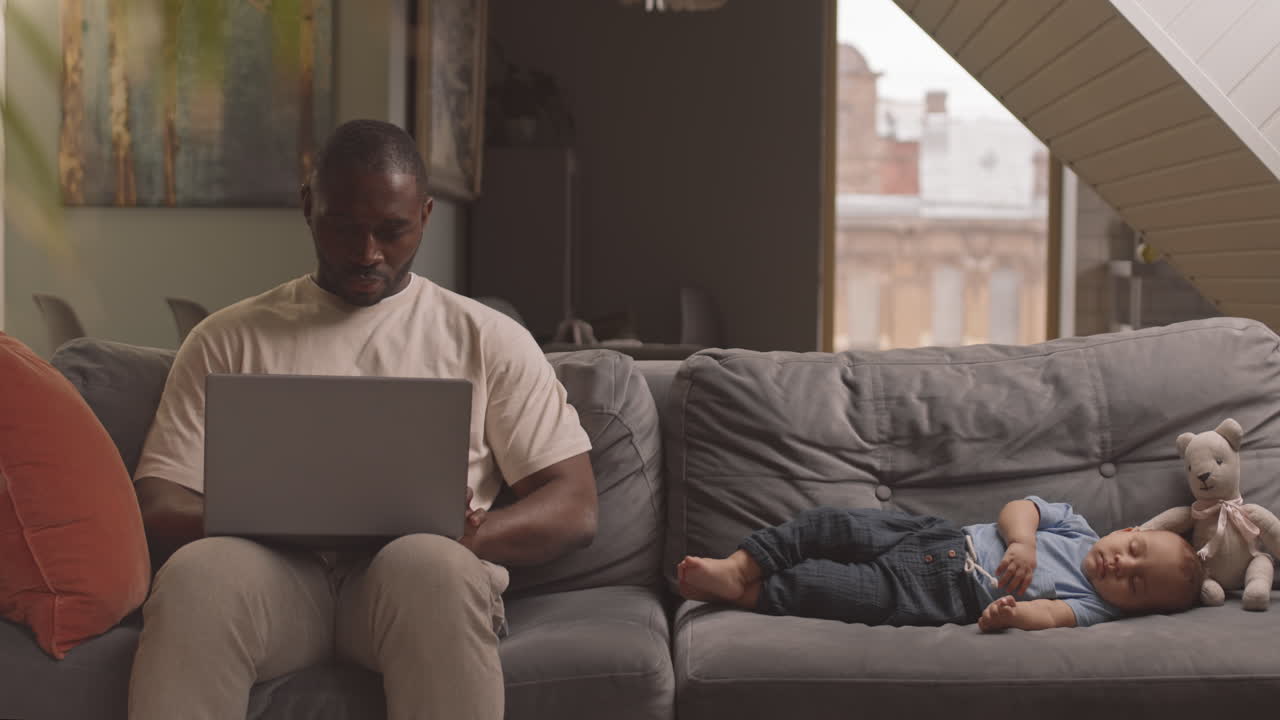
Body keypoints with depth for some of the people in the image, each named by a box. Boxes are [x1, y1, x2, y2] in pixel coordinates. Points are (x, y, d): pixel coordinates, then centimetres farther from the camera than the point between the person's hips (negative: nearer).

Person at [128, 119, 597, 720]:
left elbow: (574, 508, 10)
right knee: (198, 571, -35)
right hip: (275, 568, 1)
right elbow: (157, 506, 12)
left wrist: (467, 537, -11)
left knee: (433, 566, -37)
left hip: (421, 570, 0)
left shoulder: (488, 339, 16)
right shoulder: (228, 339, 19)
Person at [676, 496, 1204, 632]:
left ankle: (746, 595, -12)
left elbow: (1051, 613, -23)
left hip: (935, 593, -5)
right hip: (936, 537, 5)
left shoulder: (1092, 605, -5)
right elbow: (1018, 508, 7)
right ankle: (739, 567, -6)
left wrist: (1012, 613, -46)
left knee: (860, 593, -25)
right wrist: (1021, 542, -15)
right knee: (830, 527, -10)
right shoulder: (1077, 529, 12)